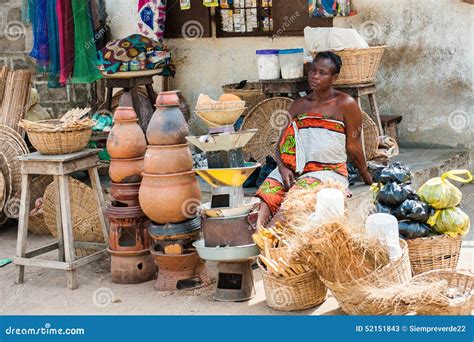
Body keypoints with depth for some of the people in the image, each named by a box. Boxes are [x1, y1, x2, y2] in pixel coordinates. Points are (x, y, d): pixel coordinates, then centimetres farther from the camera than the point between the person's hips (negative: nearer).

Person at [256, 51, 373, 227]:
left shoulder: (345, 104, 5)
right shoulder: (299, 105, 19)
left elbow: (353, 146, 9)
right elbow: (281, 144, 14)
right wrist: (282, 167, -6)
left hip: (329, 171, -4)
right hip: (293, 169, 5)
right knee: (269, 188, -27)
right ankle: (257, 227, -51)